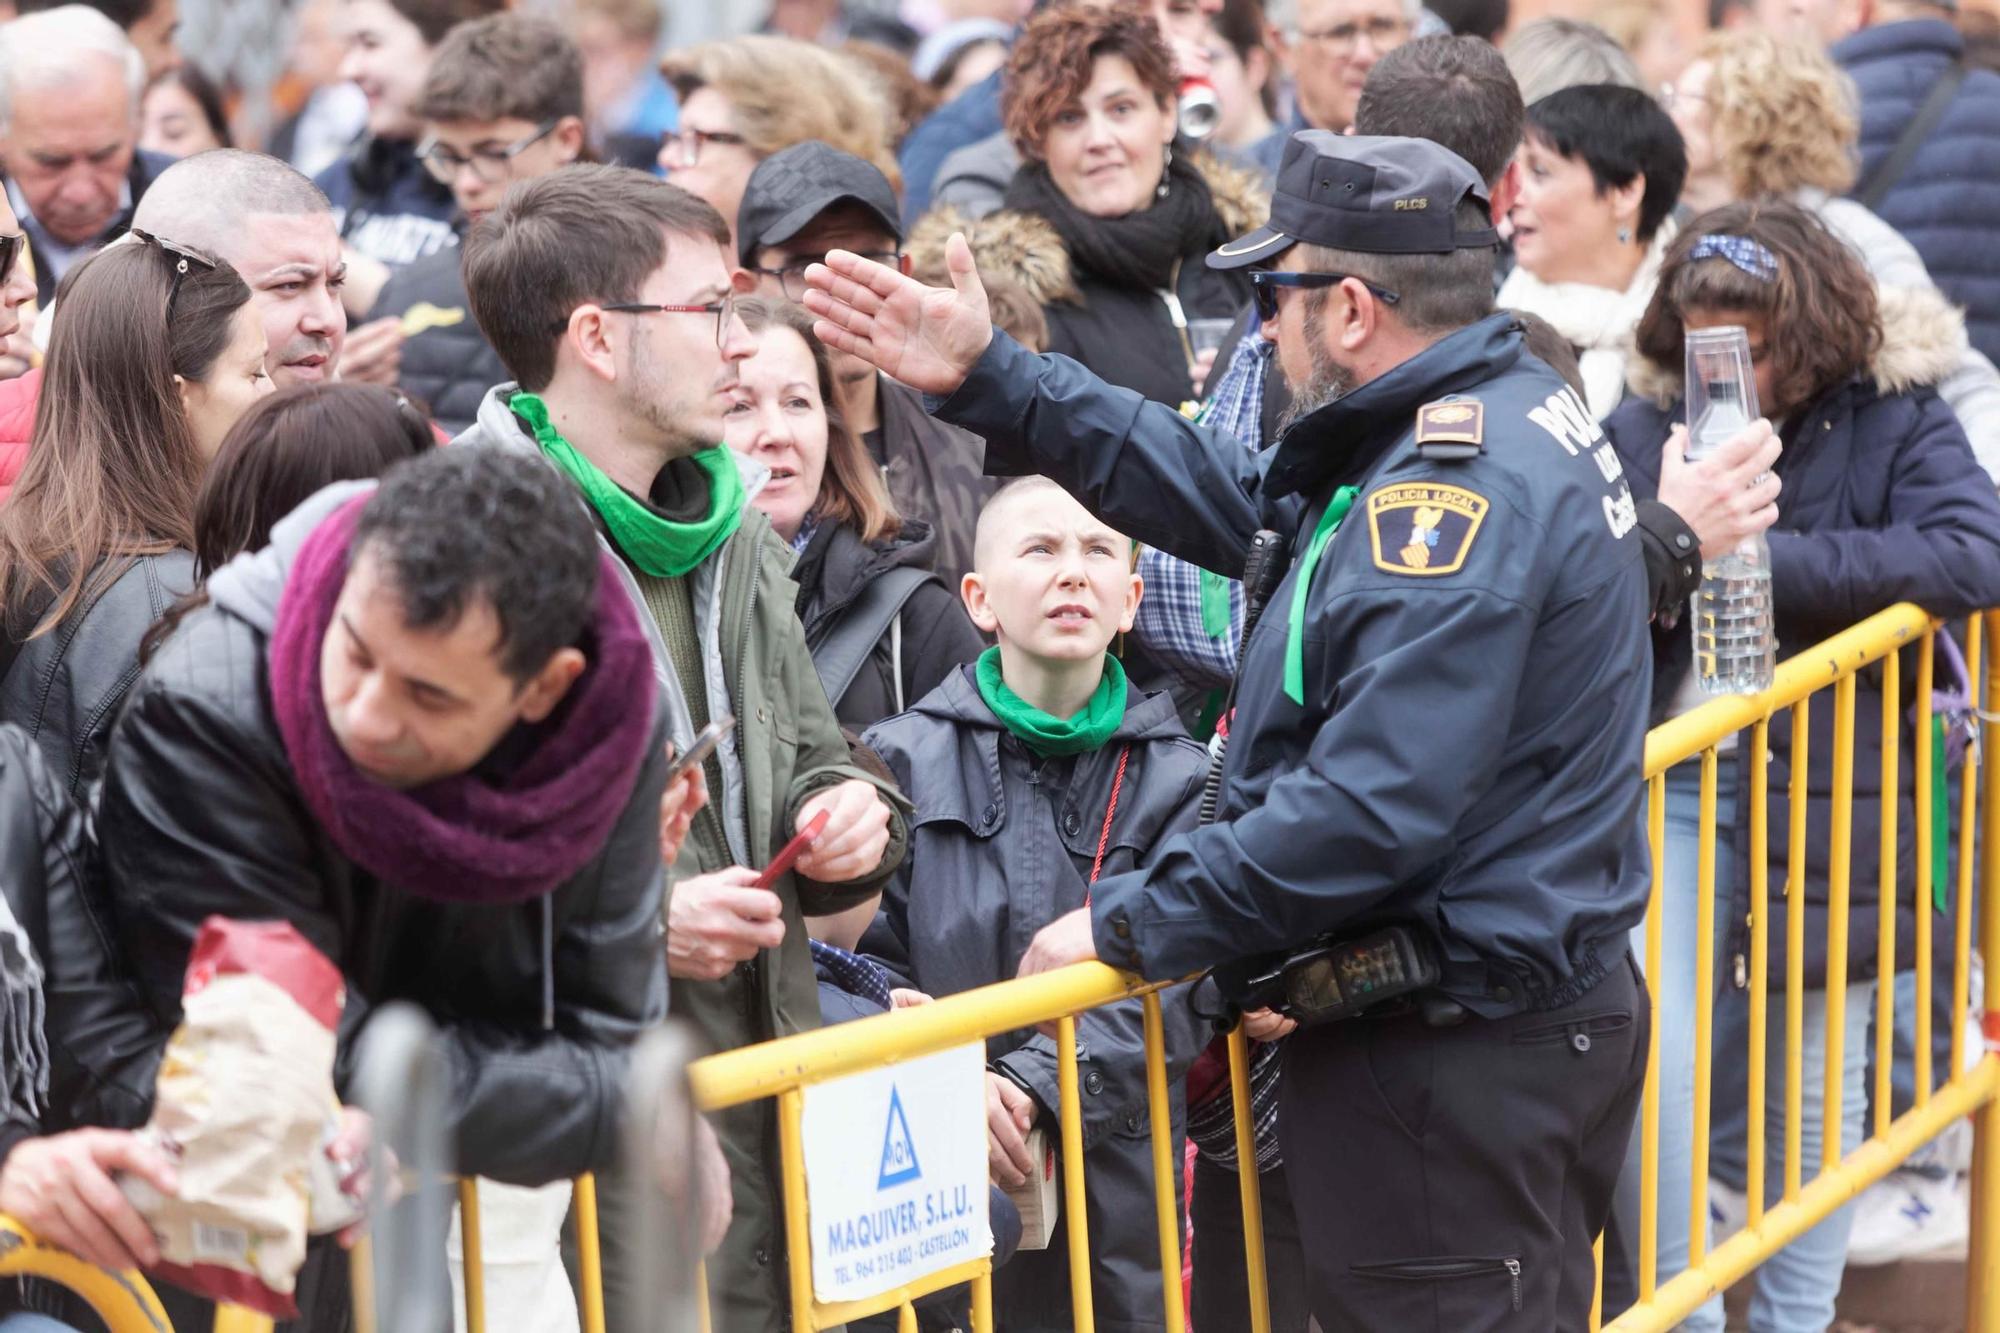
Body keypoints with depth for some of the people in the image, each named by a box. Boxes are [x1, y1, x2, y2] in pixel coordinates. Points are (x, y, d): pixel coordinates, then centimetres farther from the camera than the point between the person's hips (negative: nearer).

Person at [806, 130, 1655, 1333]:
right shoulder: (1516, 415, 10)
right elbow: (1241, 501, 16)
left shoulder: (1456, 491, -23)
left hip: (1458, 1057, -11)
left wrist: (1129, 926, -18)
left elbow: (1372, 807, -27)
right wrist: (988, 381, 15)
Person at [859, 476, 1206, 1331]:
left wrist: (1031, 1085, -21)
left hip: (1117, 1193, 1)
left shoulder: (1178, 780, 5)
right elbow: (867, 965, -2)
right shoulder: (903, 760, 4)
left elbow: (1170, 994, -6)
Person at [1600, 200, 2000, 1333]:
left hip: (1831, 783, -1)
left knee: (1816, 1074, 9)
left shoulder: (1891, 421, -3)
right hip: (1671, 775, 1)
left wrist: (1767, 560, -21)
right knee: (1647, 1049, -11)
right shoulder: (1644, 430, 3)